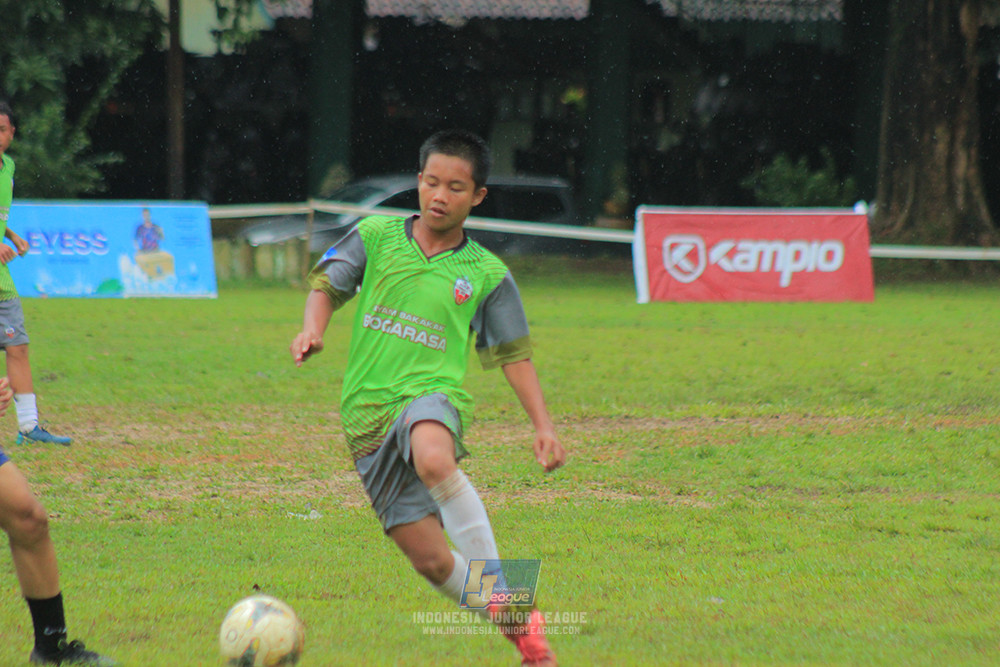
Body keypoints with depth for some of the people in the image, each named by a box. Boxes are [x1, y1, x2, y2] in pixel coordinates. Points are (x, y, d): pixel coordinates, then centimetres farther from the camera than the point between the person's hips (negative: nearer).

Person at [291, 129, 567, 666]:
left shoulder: (487, 274, 6)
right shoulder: (375, 237, 7)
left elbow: (513, 355, 12)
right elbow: (327, 284, 12)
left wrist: (543, 426, 4)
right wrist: (312, 329, -10)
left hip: (431, 396, -2)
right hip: (368, 415, 2)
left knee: (433, 460, -41)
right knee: (431, 561, -2)